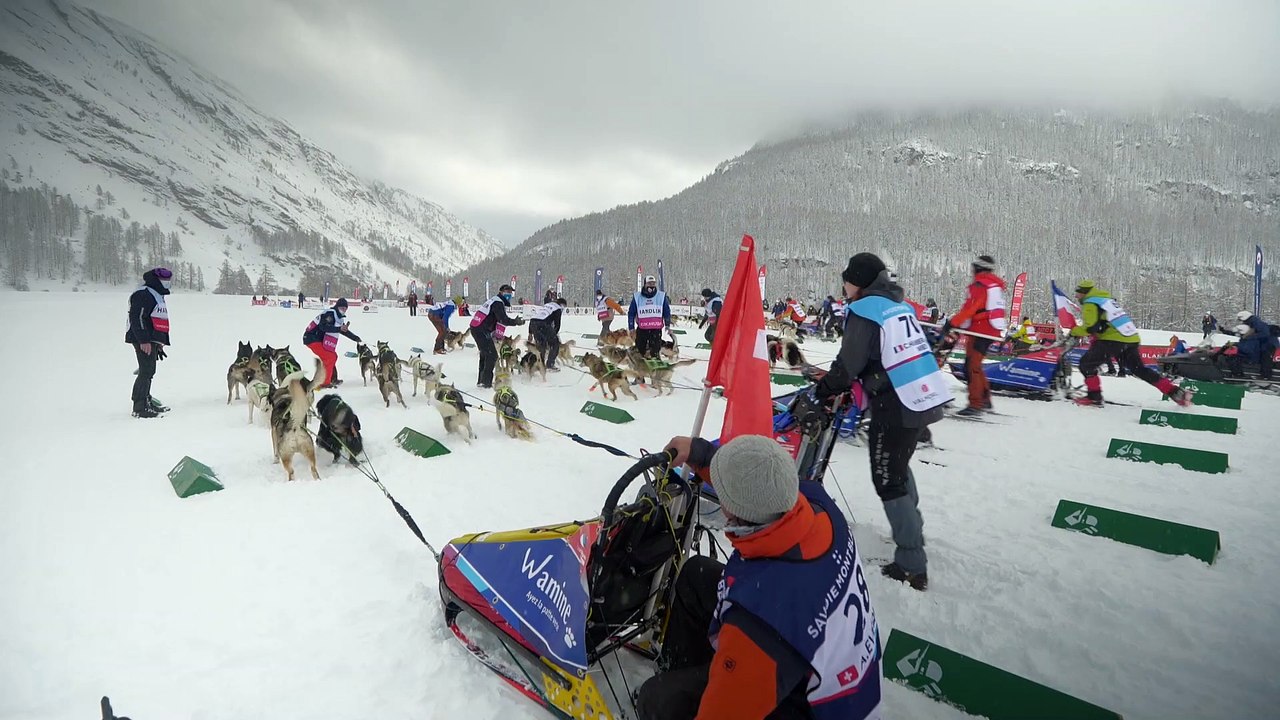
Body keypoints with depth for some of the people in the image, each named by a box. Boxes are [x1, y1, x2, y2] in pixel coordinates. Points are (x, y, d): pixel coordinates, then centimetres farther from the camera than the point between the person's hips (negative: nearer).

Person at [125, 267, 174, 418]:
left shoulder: (156, 295, 21)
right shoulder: (143, 294, -12)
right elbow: (137, 318, -21)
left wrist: (159, 343, 26)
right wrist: (144, 340, -26)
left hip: (151, 340, 11)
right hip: (144, 341, -11)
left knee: (149, 372, 17)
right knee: (146, 372, -12)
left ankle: (146, 402, 27)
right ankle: (139, 408, -11)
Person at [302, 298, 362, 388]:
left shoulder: (338, 317, 13)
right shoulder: (330, 313, -17)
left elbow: (343, 330, 24)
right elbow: (323, 327, -32)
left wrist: (355, 338, 23)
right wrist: (339, 329, -38)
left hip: (318, 338, 10)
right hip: (312, 339, -10)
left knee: (333, 356, 17)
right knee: (330, 357, -16)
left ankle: (332, 379, 30)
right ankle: (324, 383, -12)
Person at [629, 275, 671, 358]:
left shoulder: (662, 296, 4)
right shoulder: (637, 297, 3)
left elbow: (667, 311, 13)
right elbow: (631, 313, 9)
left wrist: (667, 325, 8)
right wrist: (631, 327, 5)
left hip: (656, 330, 0)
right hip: (641, 330, 0)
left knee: (655, 351, 0)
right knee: (640, 349, 4)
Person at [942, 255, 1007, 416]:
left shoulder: (980, 285, -10)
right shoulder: (996, 285, 17)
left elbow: (969, 308, -20)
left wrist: (952, 323, -20)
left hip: (980, 330, -9)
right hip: (994, 331, 9)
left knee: (972, 366, -9)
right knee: (975, 365, 19)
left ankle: (975, 404, -13)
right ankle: (985, 399, 23)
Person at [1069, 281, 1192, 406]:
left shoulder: (1090, 303, -6)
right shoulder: (1107, 299, 24)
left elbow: (1090, 327, -18)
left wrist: (1074, 331, -3)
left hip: (1114, 340, -9)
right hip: (1132, 339, 9)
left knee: (1086, 364, -2)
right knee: (1139, 369, 21)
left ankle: (1094, 396, -6)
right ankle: (1176, 392, 20)